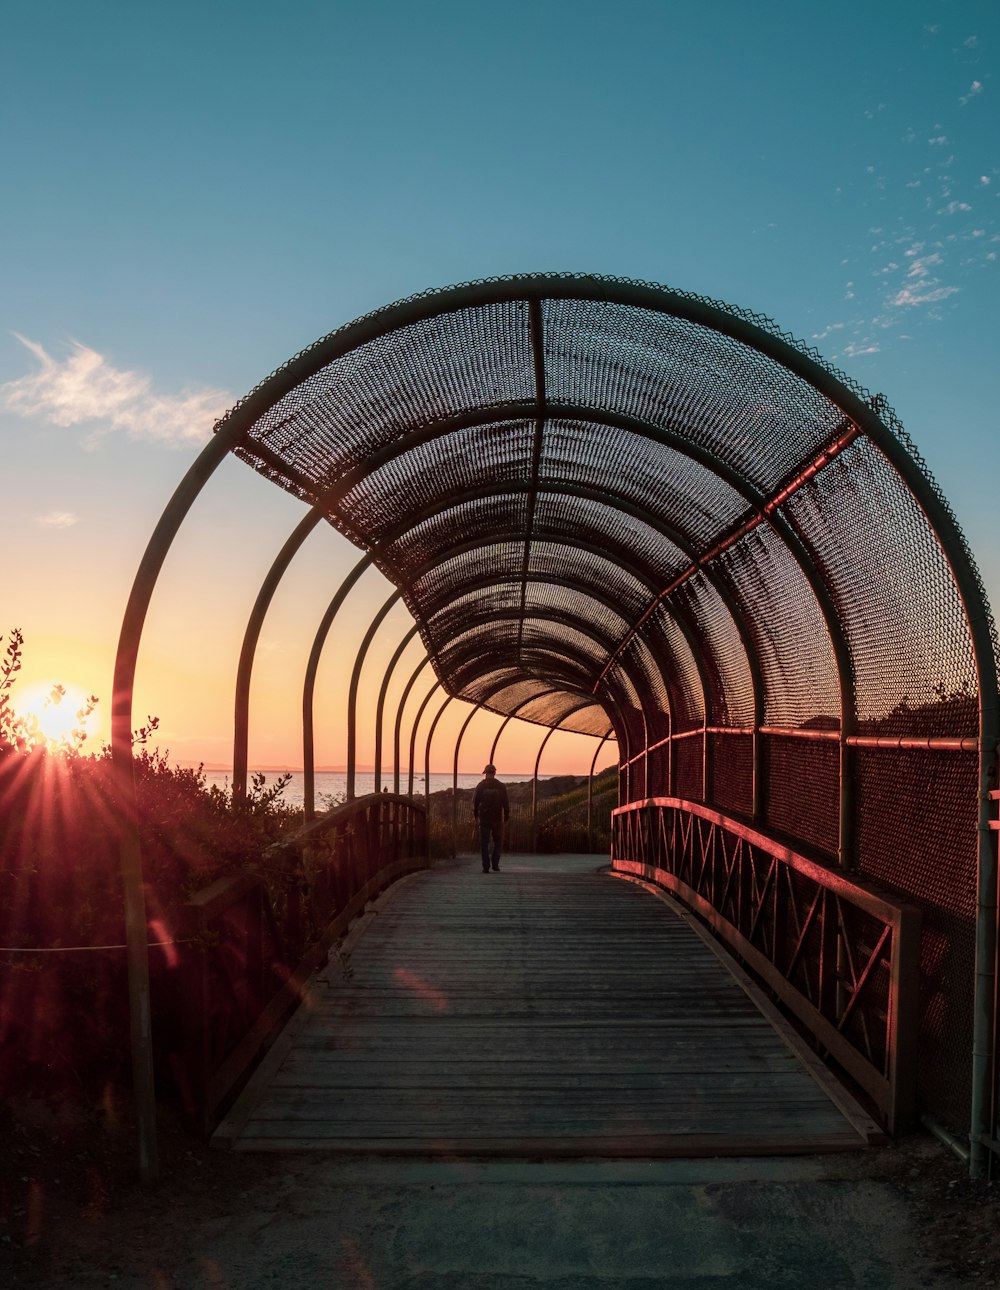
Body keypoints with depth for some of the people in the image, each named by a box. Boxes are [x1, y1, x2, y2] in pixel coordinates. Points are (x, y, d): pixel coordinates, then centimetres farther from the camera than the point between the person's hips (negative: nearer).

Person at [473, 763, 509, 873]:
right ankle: (495, 864, 6)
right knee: (497, 841, 14)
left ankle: (486, 867, 0)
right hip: (497, 818, 0)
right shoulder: (501, 786, 0)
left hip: (484, 818, 0)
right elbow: (506, 803, 1)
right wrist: (506, 817, 9)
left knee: (484, 843, 4)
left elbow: (475, 802, 2)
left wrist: (476, 816, 13)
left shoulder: (481, 786, -1)